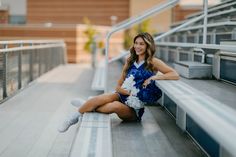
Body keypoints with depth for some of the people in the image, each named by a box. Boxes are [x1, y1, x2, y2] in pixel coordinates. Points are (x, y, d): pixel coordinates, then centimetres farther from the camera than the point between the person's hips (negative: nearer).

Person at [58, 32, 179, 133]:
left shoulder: (153, 62, -5)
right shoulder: (130, 60, 9)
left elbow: (175, 75, -13)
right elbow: (118, 87, 7)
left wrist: (154, 77, -21)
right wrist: (130, 93, -13)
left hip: (135, 108, -3)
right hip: (122, 96, 3)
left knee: (116, 106, -37)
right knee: (101, 98, -29)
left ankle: (86, 106, -16)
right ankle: (74, 117, -12)